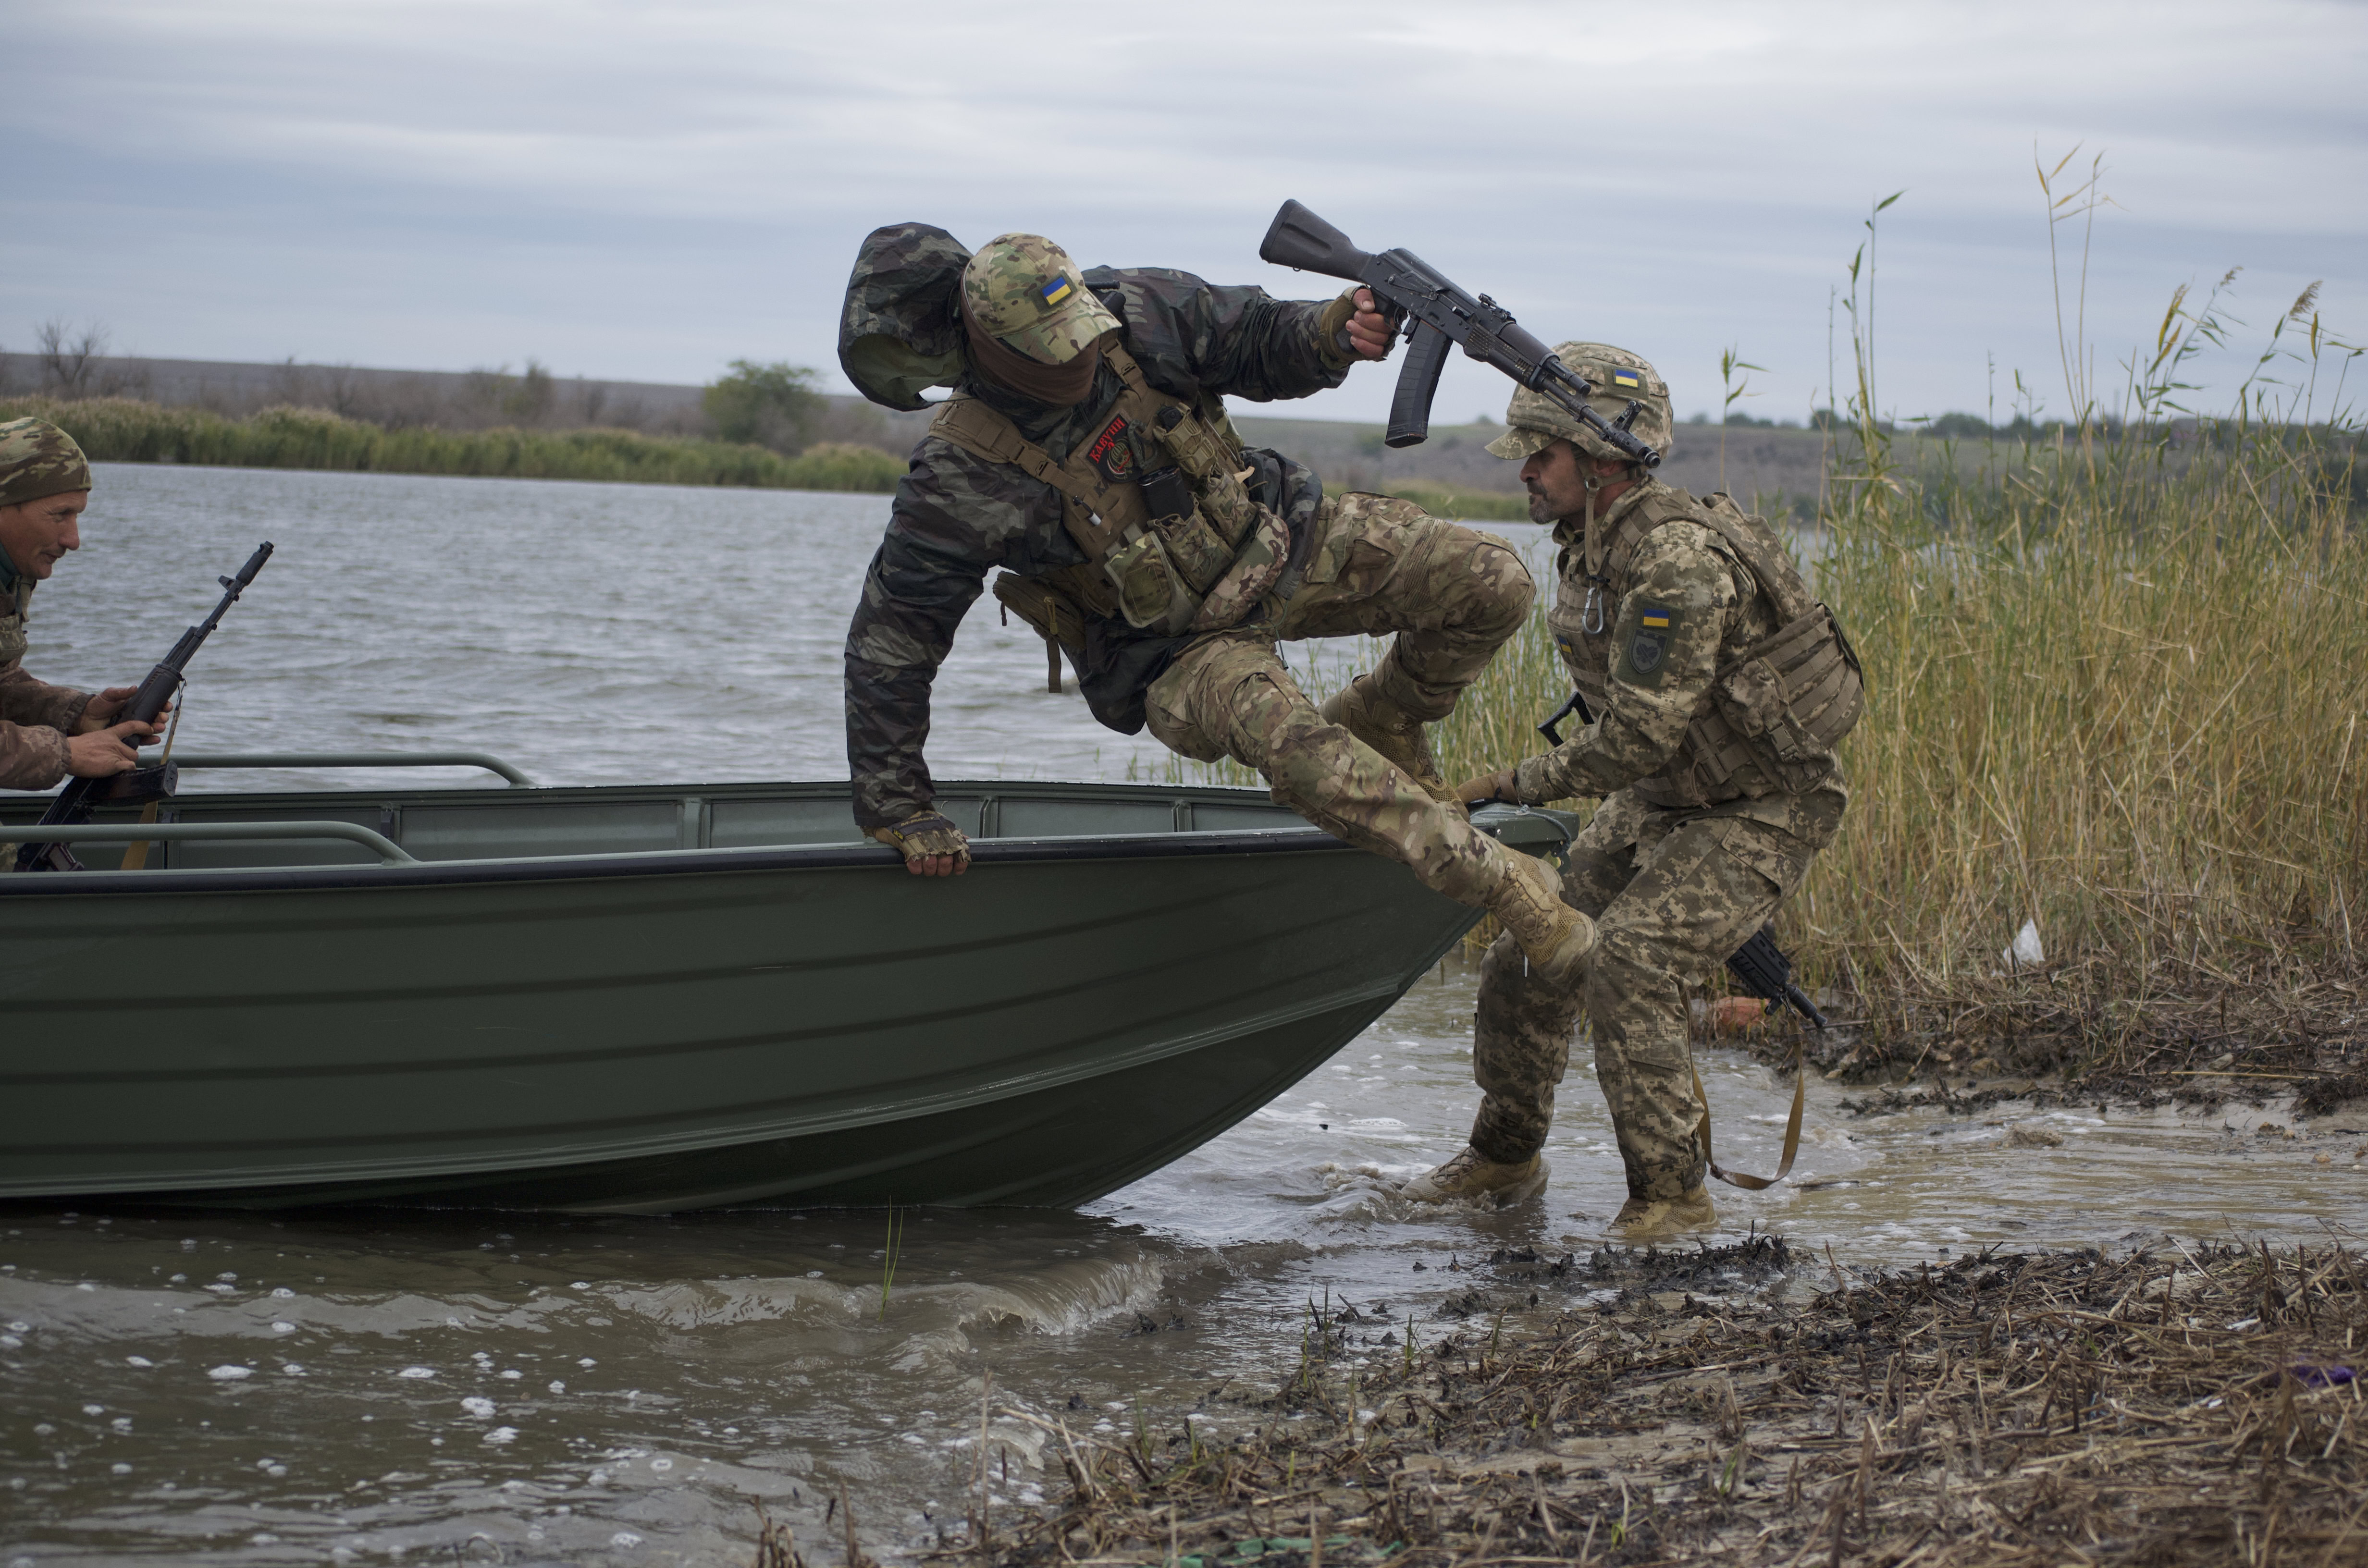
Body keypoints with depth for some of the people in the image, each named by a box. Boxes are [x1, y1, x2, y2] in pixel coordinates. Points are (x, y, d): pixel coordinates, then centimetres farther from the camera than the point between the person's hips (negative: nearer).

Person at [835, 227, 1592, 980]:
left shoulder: (1135, 311, -15)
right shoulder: (960, 481, -23)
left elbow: (1256, 341, -1)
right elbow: (890, 640, -16)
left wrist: (1332, 333, -26)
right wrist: (895, 809, -15)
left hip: (1276, 542, 5)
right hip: (1182, 648, -4)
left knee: (1492, 584, -11)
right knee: (1284, 740, -37)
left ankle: (1381, 724, 18)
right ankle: (1496, 880, -26)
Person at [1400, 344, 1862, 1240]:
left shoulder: (1679, 561, -29)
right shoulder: (1590, 545, 2)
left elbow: (1639, 736, -30)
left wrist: (1521, 785, -20)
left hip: (1759, 814, -9)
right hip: (1658, 802, 9)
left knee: (1628, 963, -25)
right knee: (1528, 960, 7)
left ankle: (1672, 1192, -14)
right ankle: (1505, 1158, 28)